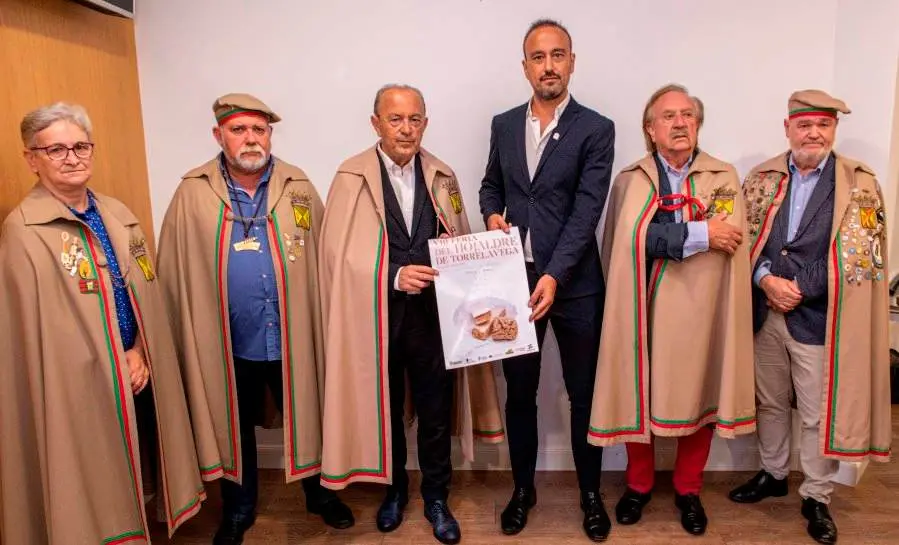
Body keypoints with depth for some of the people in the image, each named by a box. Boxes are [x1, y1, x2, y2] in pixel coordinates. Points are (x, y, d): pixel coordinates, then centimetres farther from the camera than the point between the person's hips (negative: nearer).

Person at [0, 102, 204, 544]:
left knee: (142, 470, 17)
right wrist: (117, 364, -8)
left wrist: (140, 355, -5)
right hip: (78, 386, -5)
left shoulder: (118, 216, 7)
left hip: (140, 378, 6)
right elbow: (38, 330, -13)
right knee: (91, 491, 10)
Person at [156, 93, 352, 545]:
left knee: (307, 420, 17)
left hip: (294, 339, 1)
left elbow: (322, 260, 2)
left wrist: (321, 325, 0)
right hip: (226, 344, 0)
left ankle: (320, 494, 42)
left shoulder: (299, 188, 0)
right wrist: (189, 335, -3)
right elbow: (176, 274, -1)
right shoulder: (193, 194, -3)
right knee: (235, 430, 18)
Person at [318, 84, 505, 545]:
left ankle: (436, 497, 34)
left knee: (436, 411, 11)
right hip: (376, 316, -2)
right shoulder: (351, 178, -7)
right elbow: (339, 254, -10)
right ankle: (394, 490, 40)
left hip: (433, 313, 2)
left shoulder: (442, 176, 5)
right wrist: (395, 275, -21)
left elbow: (461, 244, 10)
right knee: (385, 410, 16)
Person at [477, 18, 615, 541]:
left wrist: (554, 275, -23)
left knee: (585, 394, 11)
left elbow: (586, 211, -13)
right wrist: (492, 214, -5)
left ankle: (591, 493, 31)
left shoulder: (596, 129, -5)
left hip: (574, 283, -3)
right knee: (519, 392, 13)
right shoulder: (503, 124, 8)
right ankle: (523, 488, 32)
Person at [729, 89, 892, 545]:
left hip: (820, 318, -3)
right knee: (769, 402, 17)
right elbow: (744, 238, 2)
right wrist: (767, 280, -14)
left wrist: (797, 288, -13)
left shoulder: (859, 183, -3)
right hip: (766, 314, 3)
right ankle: (772, 474, 37)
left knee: (820, 414, 6)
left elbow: (855, 255, -9)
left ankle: (816, 497, 25)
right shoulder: (762, 178, 6)